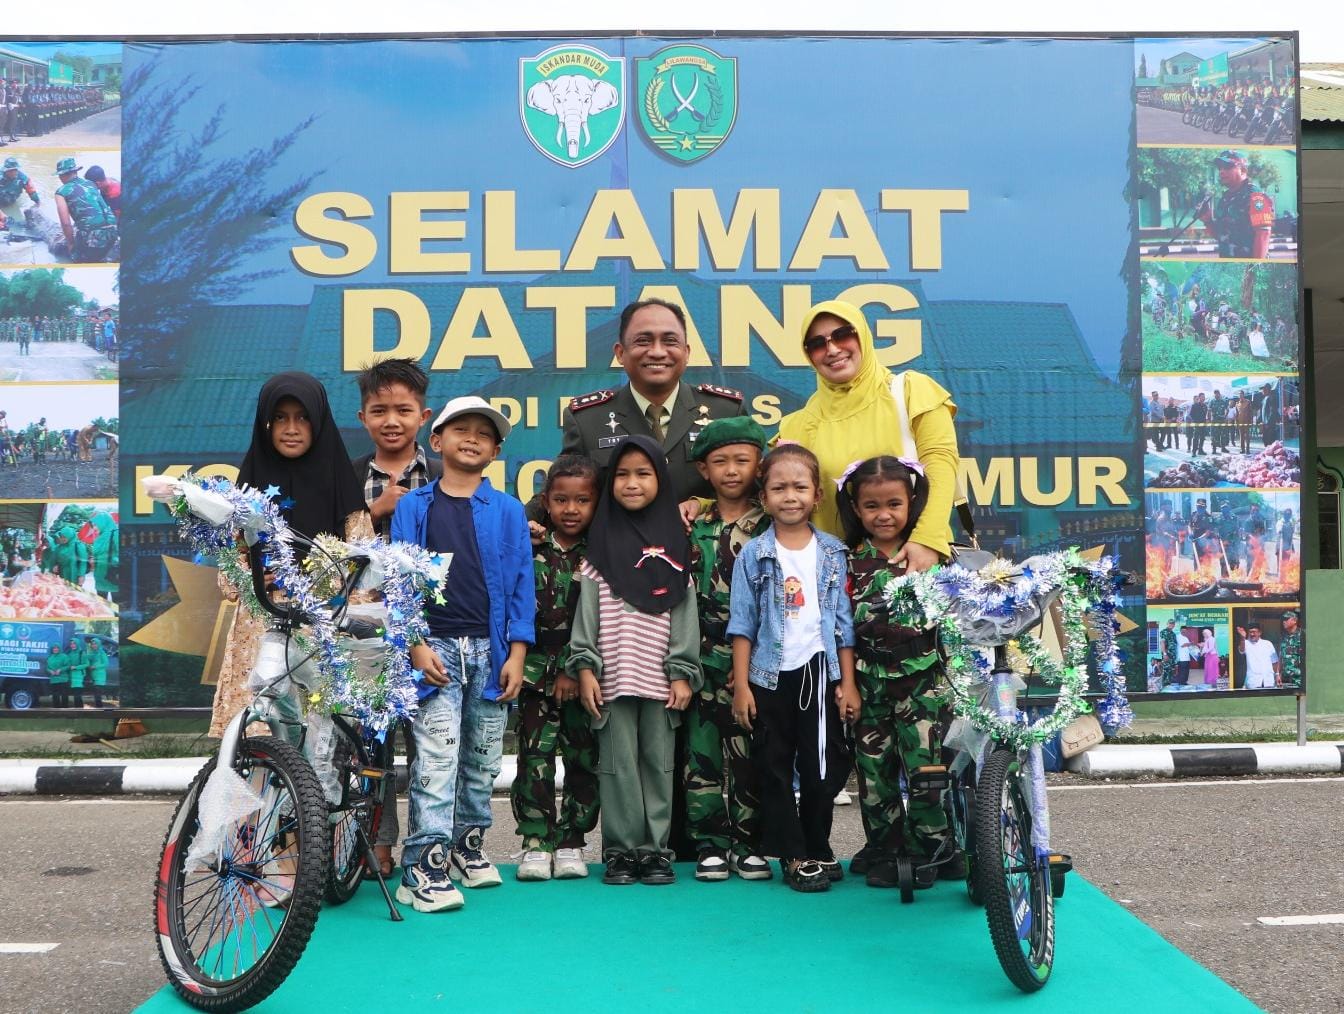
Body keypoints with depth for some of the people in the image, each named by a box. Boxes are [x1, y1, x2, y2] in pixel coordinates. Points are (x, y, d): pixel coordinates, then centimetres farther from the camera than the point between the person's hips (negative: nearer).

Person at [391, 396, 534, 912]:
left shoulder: (508, 510, 7)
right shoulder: (413, 506, 4)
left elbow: (520, 582, 5)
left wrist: (516, 653, -2)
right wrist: (416, 645, -9)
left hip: (490, 649, 2)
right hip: (435, 648, -2)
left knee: (483, 757, 11)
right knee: (436, 757, -9)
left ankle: (468, 843, 29)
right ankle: (424, 865, -6)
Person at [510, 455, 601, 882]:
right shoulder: (530, 551, 2)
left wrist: (575, 669, -11)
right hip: (537, 672, 0)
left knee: (585, 759, 4)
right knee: (535, 757, -3)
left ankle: (571, 841, 17)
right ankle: (536, 842, 7)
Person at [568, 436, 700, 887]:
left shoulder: (673, 544, 8)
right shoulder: (602, 544, 7)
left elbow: (685, 615, 5)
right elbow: (587, 611, 4)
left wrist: (684, 673, -1)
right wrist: (585, 668, -4)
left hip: (660, 678, 1)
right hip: (612, 676, -1)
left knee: (659, 763, 4)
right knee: (619, 764, 1)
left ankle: (655, 850, 13)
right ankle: (620, 850, 9)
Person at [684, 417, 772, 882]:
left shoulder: (772, 526, 1)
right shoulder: (693, 527, 8)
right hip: (705, 661, 2)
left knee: (749, 753, 2)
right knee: (702, 749, 2)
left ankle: (747, 843, 14)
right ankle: (710, 844, 12)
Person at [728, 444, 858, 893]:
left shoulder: (832, 553, 4)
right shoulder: (753, 555, -1)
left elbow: (843, 621, 5)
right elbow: (742, 624, 0)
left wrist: (847, 682, 1)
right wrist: (741, 685, -5)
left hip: (820, 673, 1)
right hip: (770, 677, -1)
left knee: (823, 769, 7)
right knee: (775, 770, 4)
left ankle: (818, 850, 23)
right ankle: (793, 856, 14)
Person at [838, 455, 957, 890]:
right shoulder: (850, 562, 4)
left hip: (924, 679, -1)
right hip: (870, 684, 1)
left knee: (927, 766, -4)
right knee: (875, 771, 7)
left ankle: (927, 850, 11)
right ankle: (882, 850, 21)